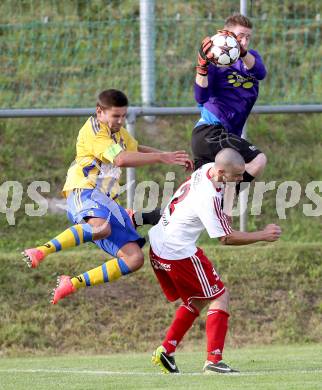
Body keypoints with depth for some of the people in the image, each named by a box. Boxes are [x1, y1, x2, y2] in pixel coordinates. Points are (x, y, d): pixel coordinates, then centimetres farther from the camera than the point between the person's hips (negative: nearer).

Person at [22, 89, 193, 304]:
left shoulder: (119, 132, 23)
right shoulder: (93, 130, -7)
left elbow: (136, 149, 43)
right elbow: (121, 159, -21)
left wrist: (171, 156, 30)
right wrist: (161, 157, -18)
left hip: (108, 201, 9)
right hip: (85, 192, -9)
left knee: (134, 258, -4)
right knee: (101, 227, -44)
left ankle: (73, 284, 0)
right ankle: (41, 252, -43)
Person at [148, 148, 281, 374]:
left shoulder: (207, 169, -2)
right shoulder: (208, 198, -27)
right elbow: (226, 238, -17)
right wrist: (263, 235, -9)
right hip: (179, 252, -9)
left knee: (197, 301, 20)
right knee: (220, 297, -2)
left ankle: (166, 351, 15)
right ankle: (214, 360, -9)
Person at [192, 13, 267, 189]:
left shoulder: (251, 57, 14)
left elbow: (260, 72, -11)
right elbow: (201, 97, -14)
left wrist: (242, 51, -30)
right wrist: (202, 65, -28)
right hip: (210, 130, -7)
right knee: (258, 160, -23)